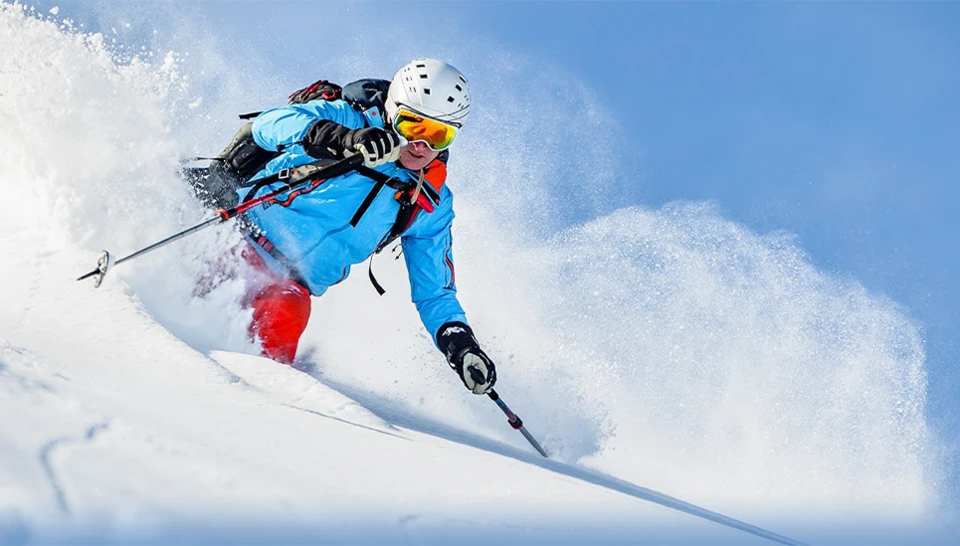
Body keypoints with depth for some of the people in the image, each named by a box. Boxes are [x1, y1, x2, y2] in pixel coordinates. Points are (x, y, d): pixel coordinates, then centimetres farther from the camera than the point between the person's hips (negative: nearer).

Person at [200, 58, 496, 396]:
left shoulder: (432, 205, 7)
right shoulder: (349, 120, -6)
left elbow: (434, 293, 14)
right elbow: (271, 124, -24)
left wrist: (461, 343, -6)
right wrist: (346, 140, -41)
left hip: (288, 280, 2)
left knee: (287, 312, -29)